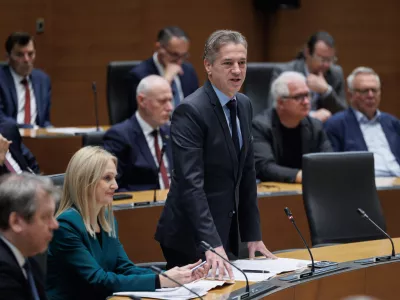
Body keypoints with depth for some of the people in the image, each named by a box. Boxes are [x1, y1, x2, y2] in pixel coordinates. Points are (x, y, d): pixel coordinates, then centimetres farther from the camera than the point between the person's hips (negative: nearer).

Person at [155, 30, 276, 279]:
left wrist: (253, 234, 9)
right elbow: (191, 183, -26)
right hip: (191, 238, -8)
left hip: (227, 232, 8)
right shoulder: (191, 111, -18)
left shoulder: (244, 105, 6)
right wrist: (211, 244, -33)